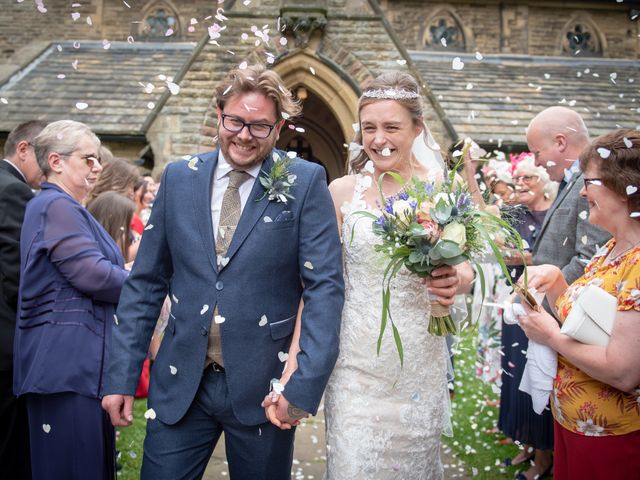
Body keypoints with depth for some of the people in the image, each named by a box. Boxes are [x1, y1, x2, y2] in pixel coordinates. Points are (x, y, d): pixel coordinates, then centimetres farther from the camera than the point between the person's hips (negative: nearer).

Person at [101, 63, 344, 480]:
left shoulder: (306, 183, -5)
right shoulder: (178, 178, 4)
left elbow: (325, 286, -9)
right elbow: (146, 282, 7)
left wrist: (305, 385, -17)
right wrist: (122, 376, 3)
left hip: (263, 388, -2)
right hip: (180, 384, 2)